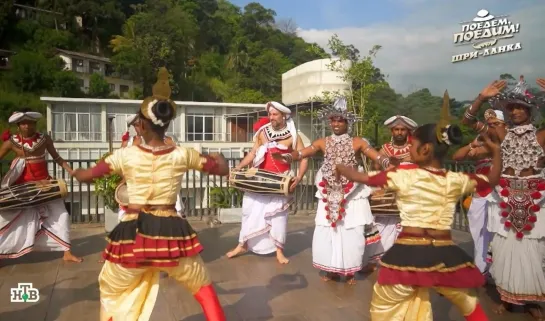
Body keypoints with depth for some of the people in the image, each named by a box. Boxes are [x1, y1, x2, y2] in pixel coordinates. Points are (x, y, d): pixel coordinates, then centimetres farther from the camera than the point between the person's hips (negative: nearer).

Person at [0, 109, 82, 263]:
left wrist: (72, 172, -5)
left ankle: (67, 253, 12)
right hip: (21, 186, -1)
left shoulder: (44, 139, -4)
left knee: (61, 215, 1)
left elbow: (57, 158, 5)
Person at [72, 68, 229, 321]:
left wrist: (75, 171, 27)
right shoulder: (182, 155, -3)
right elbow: (223, 169, 6)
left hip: (133, 233, 0)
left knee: (111, 292, 28)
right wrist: (218, 157, 30)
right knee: (203, 287, 21)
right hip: (171, 231, 0)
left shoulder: (126, 155, -5)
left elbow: (84, 176, 3)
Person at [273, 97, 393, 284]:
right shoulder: (323, 143, 1)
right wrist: (285, 157, -28)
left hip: (352, 195, -2)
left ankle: (349, 271, 19)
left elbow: (377, 157, -11)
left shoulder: (357, 142, -3)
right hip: (329, 196, 2)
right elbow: (302, 154, -8)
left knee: (351, 233, 0)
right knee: (324, 232, 4)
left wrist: (390, 164, -33)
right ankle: (331, 269, 22)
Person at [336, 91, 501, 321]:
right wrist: (495, 150, 28)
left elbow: (363, 178, 1)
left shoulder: (404, 176, -7)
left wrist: (340, 169, 18)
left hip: (409, 252, -3)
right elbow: (493, 180, 19)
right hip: (444, 254, 4)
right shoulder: (456, 181, 3)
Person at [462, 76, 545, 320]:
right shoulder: (501, 134, 2)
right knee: (504, 247, 5)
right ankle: (507, 297, 20)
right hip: (505, 198, 0)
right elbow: (468, 120, -2)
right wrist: (482, 97, -16)